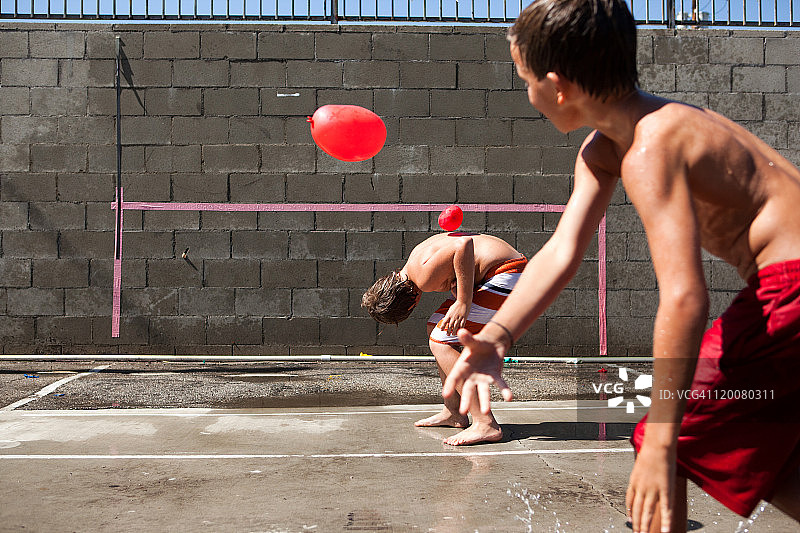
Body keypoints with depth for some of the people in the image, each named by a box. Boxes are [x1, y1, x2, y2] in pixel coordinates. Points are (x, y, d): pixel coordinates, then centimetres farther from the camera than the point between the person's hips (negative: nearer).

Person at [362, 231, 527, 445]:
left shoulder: (423, 277, -21)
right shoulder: (416, 257, 9)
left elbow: (464, 245, -33)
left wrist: (463, 303, -28)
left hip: (507, 274, -11)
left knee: (441, 341, -13)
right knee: (435, 328, 17)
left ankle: (485, 424, -12)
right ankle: (453, 413, 24)